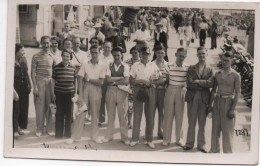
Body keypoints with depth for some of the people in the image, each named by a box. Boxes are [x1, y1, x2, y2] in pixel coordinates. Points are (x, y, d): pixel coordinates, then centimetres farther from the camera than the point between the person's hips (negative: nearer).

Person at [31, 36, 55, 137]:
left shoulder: (52, 57, 11)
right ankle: (39, 129, 10)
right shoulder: (36, 57, 0)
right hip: (40, 83, -3)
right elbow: (33, 72, -2)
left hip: (50, 83, 3)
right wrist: (35, 87, -9)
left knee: (49, 106, 4)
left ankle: (49, 128, 14)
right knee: (40, 106, 0)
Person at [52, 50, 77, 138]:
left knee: (69, 113, 8)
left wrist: (75, 92, 9)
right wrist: (53, 93, 0)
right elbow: (53, 81, 2)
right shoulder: (56, 67, -2)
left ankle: (68, 133, 20)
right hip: (59, 93, -1)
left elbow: (75, 81, 10)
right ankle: (58, 133, 15)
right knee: (59, 113, 4)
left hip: (70, 93, 2)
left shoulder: (73, 68, 3)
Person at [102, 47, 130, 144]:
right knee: (110, 115, 10)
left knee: (122, 115, 2)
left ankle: (124, 137, 11)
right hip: (110, 91, 2)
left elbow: (126, 81, -10)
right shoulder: (109, 66, 7)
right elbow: (108, 79, -6)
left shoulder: (125, 66, 1)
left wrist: (114, 81, -8)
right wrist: (120, 78, -9)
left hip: (122, 91, -2)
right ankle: (109, 136, 21)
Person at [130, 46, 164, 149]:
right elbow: (133, 81, -1)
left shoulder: (153, 66, 7)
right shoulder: (135, 65, 6)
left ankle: (149, 139, 11)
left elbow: (161, 80, 3)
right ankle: (135, 138, 9)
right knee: (137, 114, 1)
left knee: (149, 115, 3)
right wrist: (142, 81, -15)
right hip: (138, 90, 0)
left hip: (150, 90, 1)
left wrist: (151, 82, -12)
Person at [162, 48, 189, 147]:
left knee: (179, 116, 7)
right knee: (168, 115, 4)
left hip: (181, 92, 0)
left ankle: (179, 138, 19)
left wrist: (184, 88, -8)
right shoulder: (170, 66, 0)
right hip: (170, 91, 0)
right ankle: (166, 138, 14)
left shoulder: (187, 67, 0)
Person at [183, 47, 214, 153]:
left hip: (204, 98, 0)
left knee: (202, 123, 5)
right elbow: (189, 83, -6)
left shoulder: (210, 70, 8)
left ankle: (201, 144, 16)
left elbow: (211, 84, -8)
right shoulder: (191, 68, 7)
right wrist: (203, 84, -9)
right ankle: (189, 143, 15)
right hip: (192, 97, 0)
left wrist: (198, 81, -11)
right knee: (191, 122, 5)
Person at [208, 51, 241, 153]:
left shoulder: (235, 75, -8)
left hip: (228, 103, -5)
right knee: (215, 128, 10)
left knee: (227, 129, -1)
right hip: (217, 102, 5)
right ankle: (214, 150, 22)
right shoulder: (217, 74, 6)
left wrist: (232, 109, -14)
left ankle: (228, 152, 10)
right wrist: (210, 105, 9)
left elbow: (237, 93, -9)